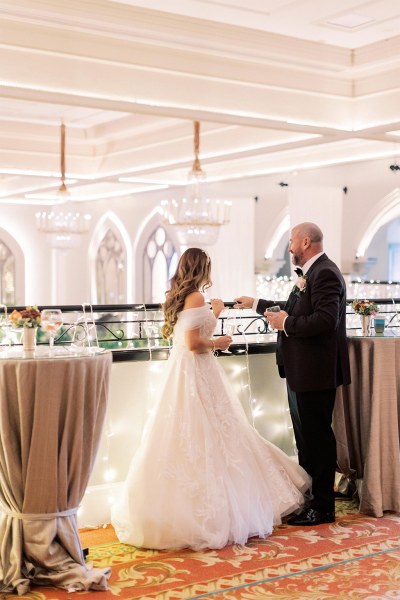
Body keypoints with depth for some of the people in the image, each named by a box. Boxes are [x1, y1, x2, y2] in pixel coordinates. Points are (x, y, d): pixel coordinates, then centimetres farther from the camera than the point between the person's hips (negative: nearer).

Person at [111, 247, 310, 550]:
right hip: (197, 375, -9)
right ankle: (212, 516, 0)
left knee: (184, 441, 12)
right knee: (205, 442, -4)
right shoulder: (196, 297, -14)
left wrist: (213, 314, 31)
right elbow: (194, 342, -22)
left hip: (183, 372, 9)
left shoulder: (180, 298, 14)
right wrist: (218, 343, -6)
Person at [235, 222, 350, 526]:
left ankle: (323, 506, 9)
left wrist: (286, 324, -19)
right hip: (301, 370, 11)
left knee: (318, 436, -1)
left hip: (316, 371, -10)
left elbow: (325, 319, -29)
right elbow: (293, 309, 26)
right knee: (305, 436, 19)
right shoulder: (310, 273, 13)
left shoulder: (325, 273, -18)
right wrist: (256, 304, 32)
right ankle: (308, 494, 31)